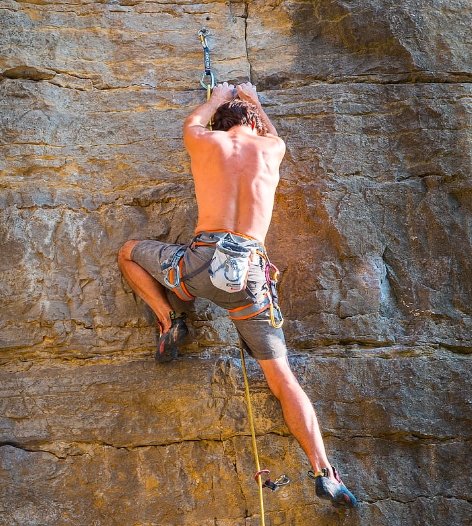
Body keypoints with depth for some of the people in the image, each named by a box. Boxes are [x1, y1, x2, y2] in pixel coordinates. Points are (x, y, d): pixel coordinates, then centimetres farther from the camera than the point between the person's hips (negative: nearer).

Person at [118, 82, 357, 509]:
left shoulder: (204, 142, 11)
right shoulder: (271, 148, 15)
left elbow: (192, 123, 37)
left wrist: (218, 97, 54)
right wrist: (252, 98, 58)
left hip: (202, 262, -1)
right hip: (251, 272, 1)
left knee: (128, 253, 27)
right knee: (283, 377, 3)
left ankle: (168, 320, 9)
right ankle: (324, 473, -7)